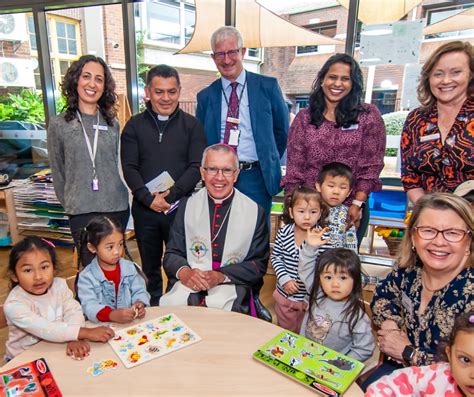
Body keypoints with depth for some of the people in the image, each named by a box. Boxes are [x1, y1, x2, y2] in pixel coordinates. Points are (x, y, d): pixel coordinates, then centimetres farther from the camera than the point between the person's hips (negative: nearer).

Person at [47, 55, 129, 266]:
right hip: (82, 213, -2)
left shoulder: (112, 124, 6)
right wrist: (70, 204, 9)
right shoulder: (58, 124, 0)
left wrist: (117, 195, 13)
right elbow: (57, 172, 7)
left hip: (118, 207, 2)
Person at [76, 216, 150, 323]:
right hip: (101, 326, -2)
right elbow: (89, 307, -15)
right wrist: (112, 315, -31)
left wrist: (139, 304, -15)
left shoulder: (130, 268, 4)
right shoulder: (86, 276, -6)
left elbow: (139, 292, 6)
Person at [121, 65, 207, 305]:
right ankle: (153, 310, 37)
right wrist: (149, 198, -15)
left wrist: (171, 194, -16)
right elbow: (129, 168, -1)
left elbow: (196, 167, -5)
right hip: (145, 207, 2)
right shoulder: (134, 126, 6)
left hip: (181, 206, -1)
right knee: (150, 266, 17)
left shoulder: (191, 125, 3)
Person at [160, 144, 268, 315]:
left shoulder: (255, 212, 1)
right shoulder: (186, 206, 8)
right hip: (186, 286, 2)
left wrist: (221, 276, -13)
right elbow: (172, 254, 10)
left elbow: (259, 264, 3)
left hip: (231, 290, -2)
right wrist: (183, 271, -14)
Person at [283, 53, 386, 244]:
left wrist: (357, 204, -10)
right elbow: (294, 166, 3)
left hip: (350, 209, -1)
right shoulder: (304, 117, 6)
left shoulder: (369, 116, 1)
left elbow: (372, 165, -2)